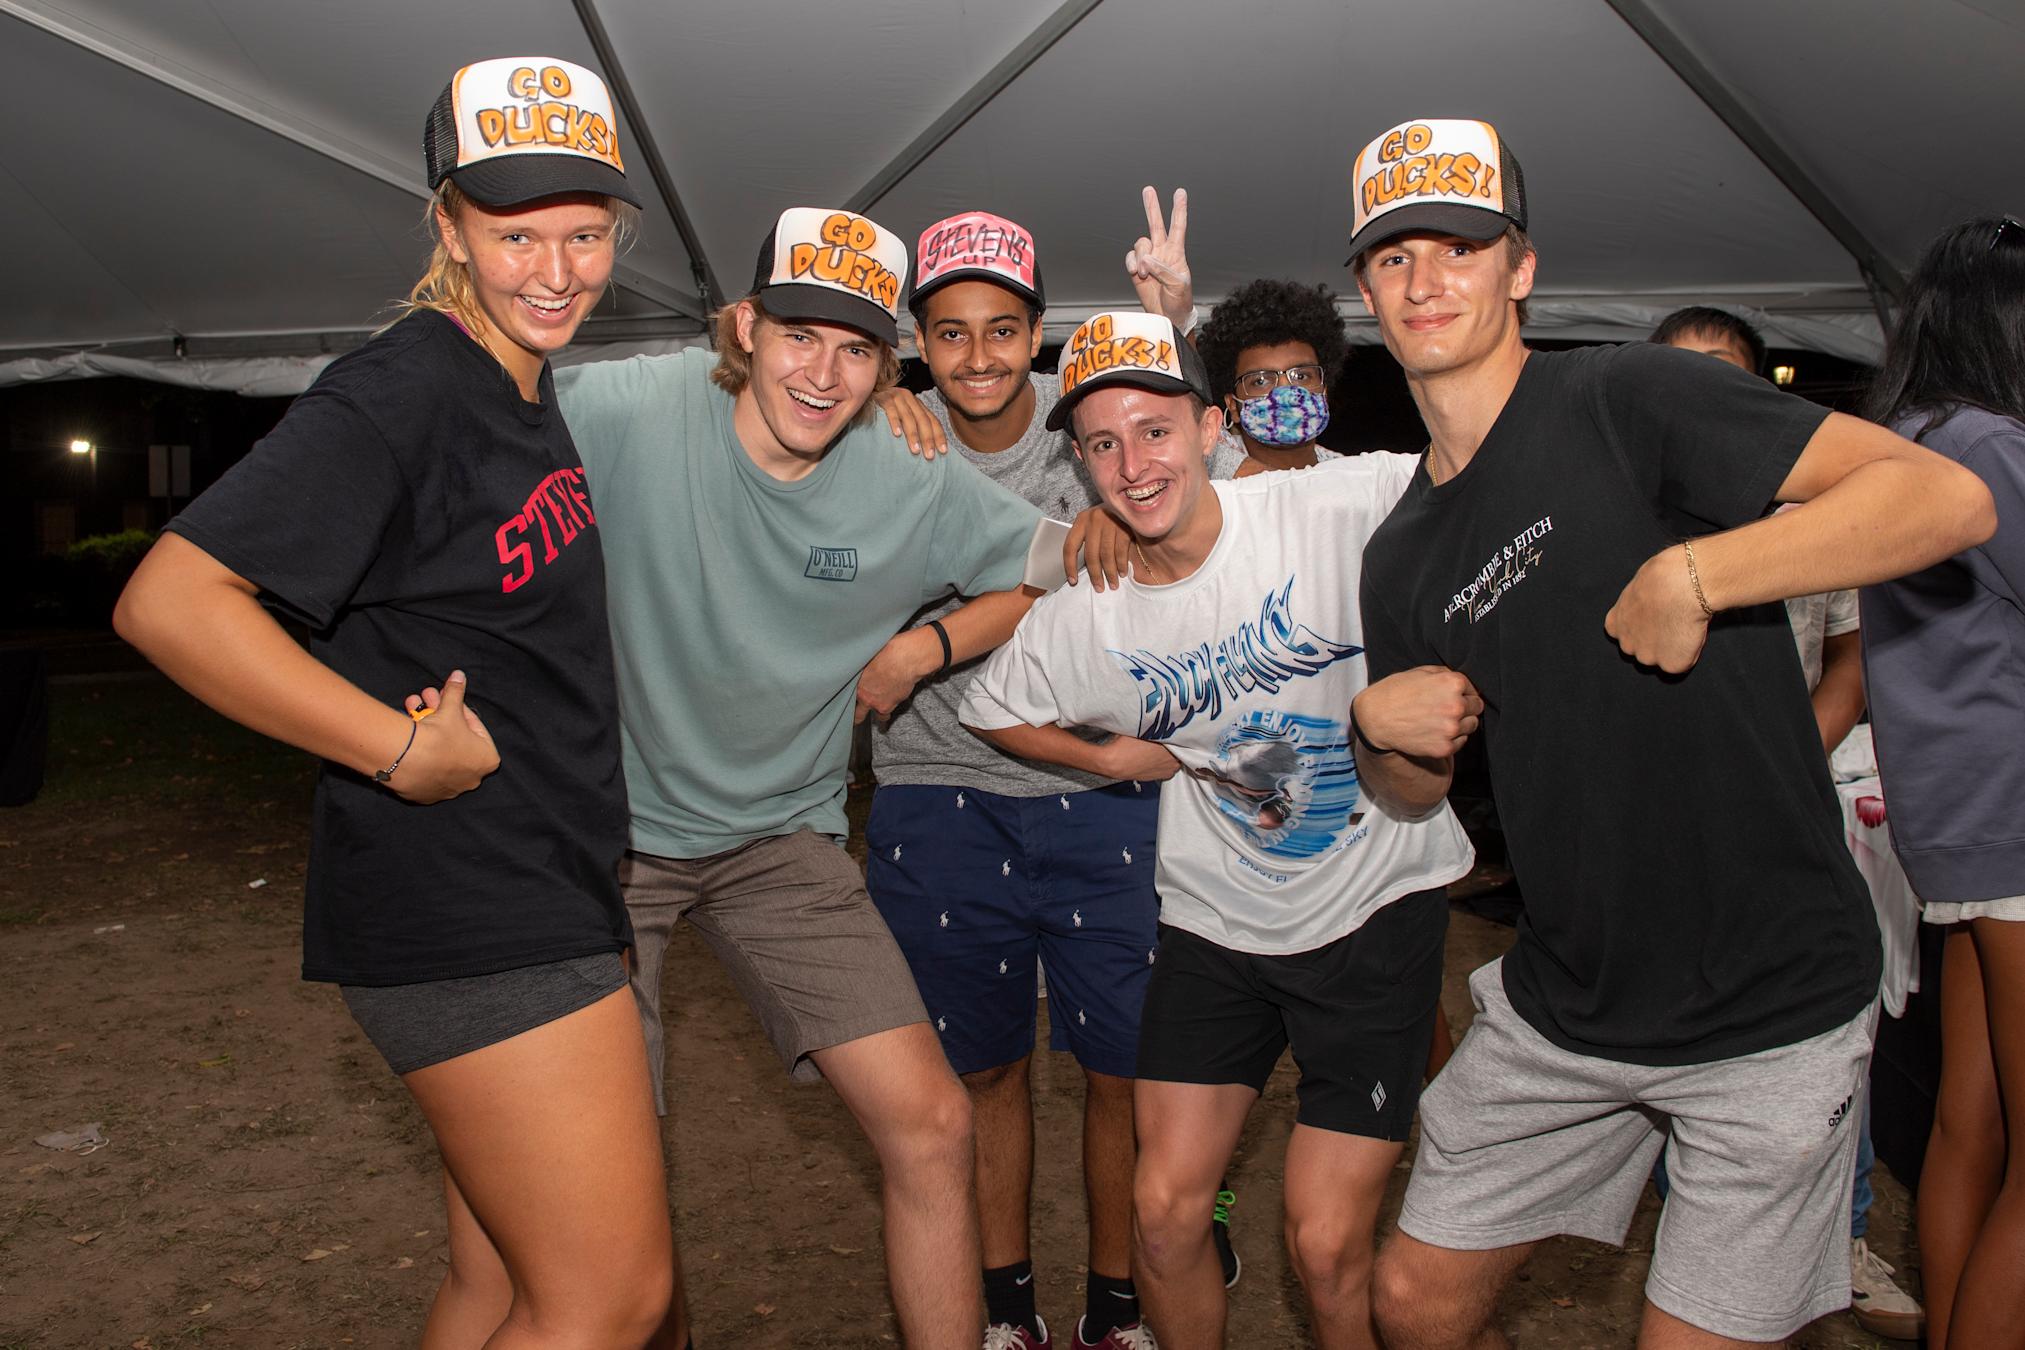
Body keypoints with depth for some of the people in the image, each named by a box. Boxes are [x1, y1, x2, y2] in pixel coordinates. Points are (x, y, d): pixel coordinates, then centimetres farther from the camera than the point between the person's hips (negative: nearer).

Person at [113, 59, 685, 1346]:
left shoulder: (526, 384, 14)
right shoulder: (403, 391, -15)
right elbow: (169, 600, -23)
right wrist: (402, 744, -22)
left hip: (545, 892, 10)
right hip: (467, 911, -10)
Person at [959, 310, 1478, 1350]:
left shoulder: (1340, 507, -19)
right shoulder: (1083, 618, -6)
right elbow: (990, 710, 12)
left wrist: (1421, 693, -25)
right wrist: (1115, 757, -2)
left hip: (1374, 910, -3)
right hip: (1214, 917, 3)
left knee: (1327, 1247, -1)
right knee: (1164, 1212, 6)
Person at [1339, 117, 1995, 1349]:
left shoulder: (1627, 399, -13)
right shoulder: (1404, 554, 6)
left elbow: (1950, 496, -21)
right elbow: (1417, 788, 16)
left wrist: (1688, 573, -27)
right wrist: (1384, 730, -6)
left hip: (1770, 1005, -5)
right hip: (1566, 1006, 6)